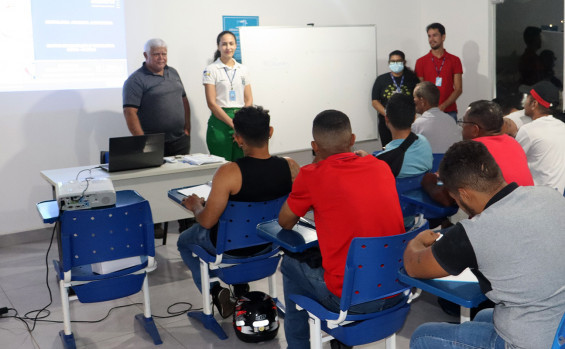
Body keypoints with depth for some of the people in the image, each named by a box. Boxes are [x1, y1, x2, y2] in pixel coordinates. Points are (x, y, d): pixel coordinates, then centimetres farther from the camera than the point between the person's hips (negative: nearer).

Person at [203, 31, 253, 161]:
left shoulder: (243, 69, 14)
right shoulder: (211, 70, 0)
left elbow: (249, 100, 11)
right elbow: (211, 103, -6)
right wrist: (232, 124, -12)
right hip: (220, 122, -4)